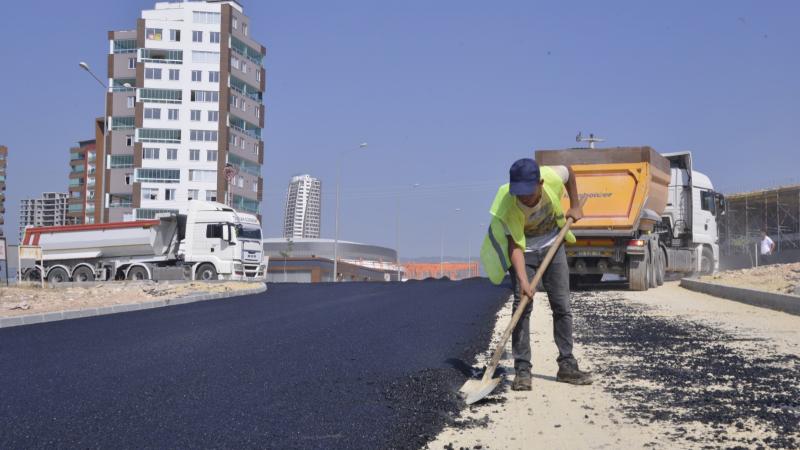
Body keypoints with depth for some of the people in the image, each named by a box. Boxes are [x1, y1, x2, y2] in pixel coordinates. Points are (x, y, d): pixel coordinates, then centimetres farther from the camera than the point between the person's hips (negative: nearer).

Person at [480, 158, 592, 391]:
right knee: (522, 306, -13)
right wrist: (523, 280, -42)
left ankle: (567, 365, 11)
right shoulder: (508, 206, -34)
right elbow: (515, 246, -32)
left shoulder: (552, 177, -28)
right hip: (524, 251, -3)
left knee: (562, 306, 3)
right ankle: (522, 369, -8)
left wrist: (575, 206, 0)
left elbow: (569, 172, -3)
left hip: (552, 245, 3)